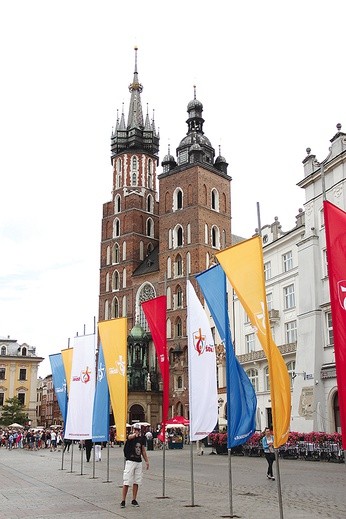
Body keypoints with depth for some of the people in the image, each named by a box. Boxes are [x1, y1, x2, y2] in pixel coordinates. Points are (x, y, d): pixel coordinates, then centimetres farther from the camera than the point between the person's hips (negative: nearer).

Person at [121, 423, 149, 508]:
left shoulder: (142, 438, 8)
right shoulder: (130, 435, -8)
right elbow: (130, 437, -34)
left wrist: (147, 461, 13)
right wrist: (135, 434, -55)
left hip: (139, 462, 5)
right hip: (130, 461, -5)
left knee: (136, 482, 9)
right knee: (126, 482, -5)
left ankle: (134, 500, 18)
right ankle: (123, 501, 2)